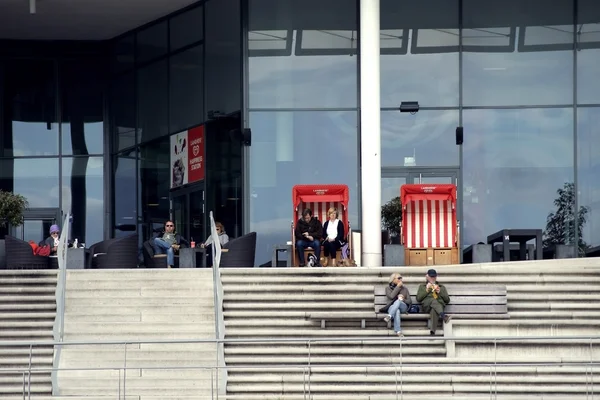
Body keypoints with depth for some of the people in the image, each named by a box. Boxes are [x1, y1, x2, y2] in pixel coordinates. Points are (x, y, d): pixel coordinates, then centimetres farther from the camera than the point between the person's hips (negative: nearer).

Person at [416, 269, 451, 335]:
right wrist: (426, 290, 6)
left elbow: (447, 300, 21)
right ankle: (443, 316, -62)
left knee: (434, 310, -41)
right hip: (427, 306, 0)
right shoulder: (422, 286, 32)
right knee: (433, 300, -39)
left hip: (439, 304, 0)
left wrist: (440, 292, 7)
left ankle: (432, 331, -63)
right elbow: (418, 298, 15)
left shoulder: (442, 287, 34)